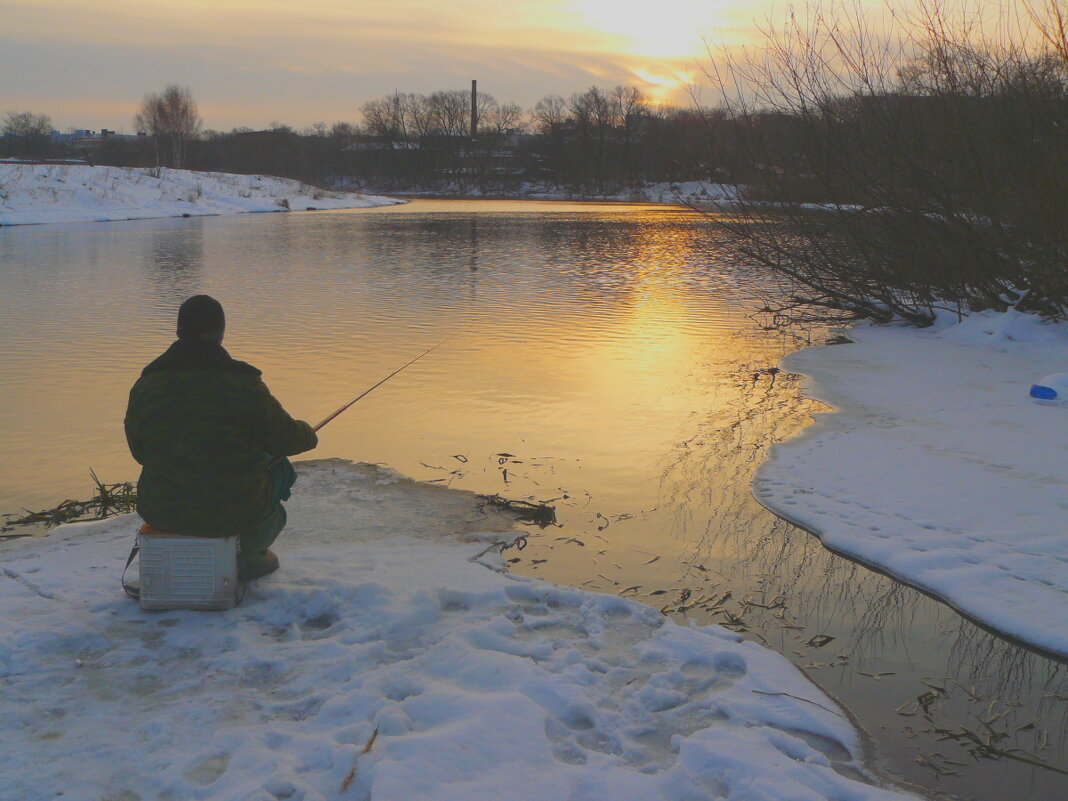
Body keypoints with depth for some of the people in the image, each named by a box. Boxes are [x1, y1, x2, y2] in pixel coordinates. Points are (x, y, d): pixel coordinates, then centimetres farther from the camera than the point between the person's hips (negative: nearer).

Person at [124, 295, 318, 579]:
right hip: (235, 513, -4)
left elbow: (139, 452, 7)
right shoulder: (243, 385, -17)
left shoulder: (145, 387, -6)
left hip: (161, 513, 4)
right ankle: (248, 557, 34)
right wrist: (308, 434, 18)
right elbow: (286, 438, -7)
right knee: (279, 468, 27)